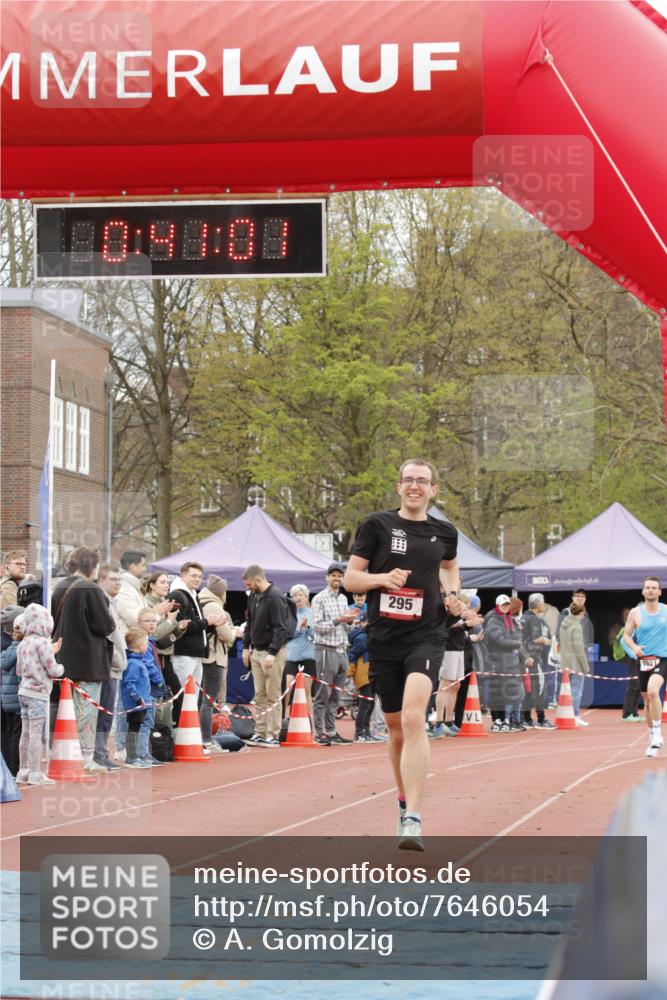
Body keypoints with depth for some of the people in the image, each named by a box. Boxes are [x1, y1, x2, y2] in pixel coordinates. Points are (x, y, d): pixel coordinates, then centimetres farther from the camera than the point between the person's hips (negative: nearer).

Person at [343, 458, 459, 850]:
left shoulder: (445, 533, 9)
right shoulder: (377, 525, 2)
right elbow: (350, 578, 2)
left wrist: (452, 592, 11)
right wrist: (382, 578, -17)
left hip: (426, 637, -1)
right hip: (384, 638, 1)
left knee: (413, 718, -21)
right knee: (396, 727, 11)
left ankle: (414, 821, -27)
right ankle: (405, 802, 35)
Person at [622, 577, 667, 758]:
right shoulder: (636, 613, 1)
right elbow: (626, 635, 5)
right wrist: (634, 647, -14)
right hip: (644, 660, 2)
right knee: (647, 700, 10)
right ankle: (652, 740, 26)